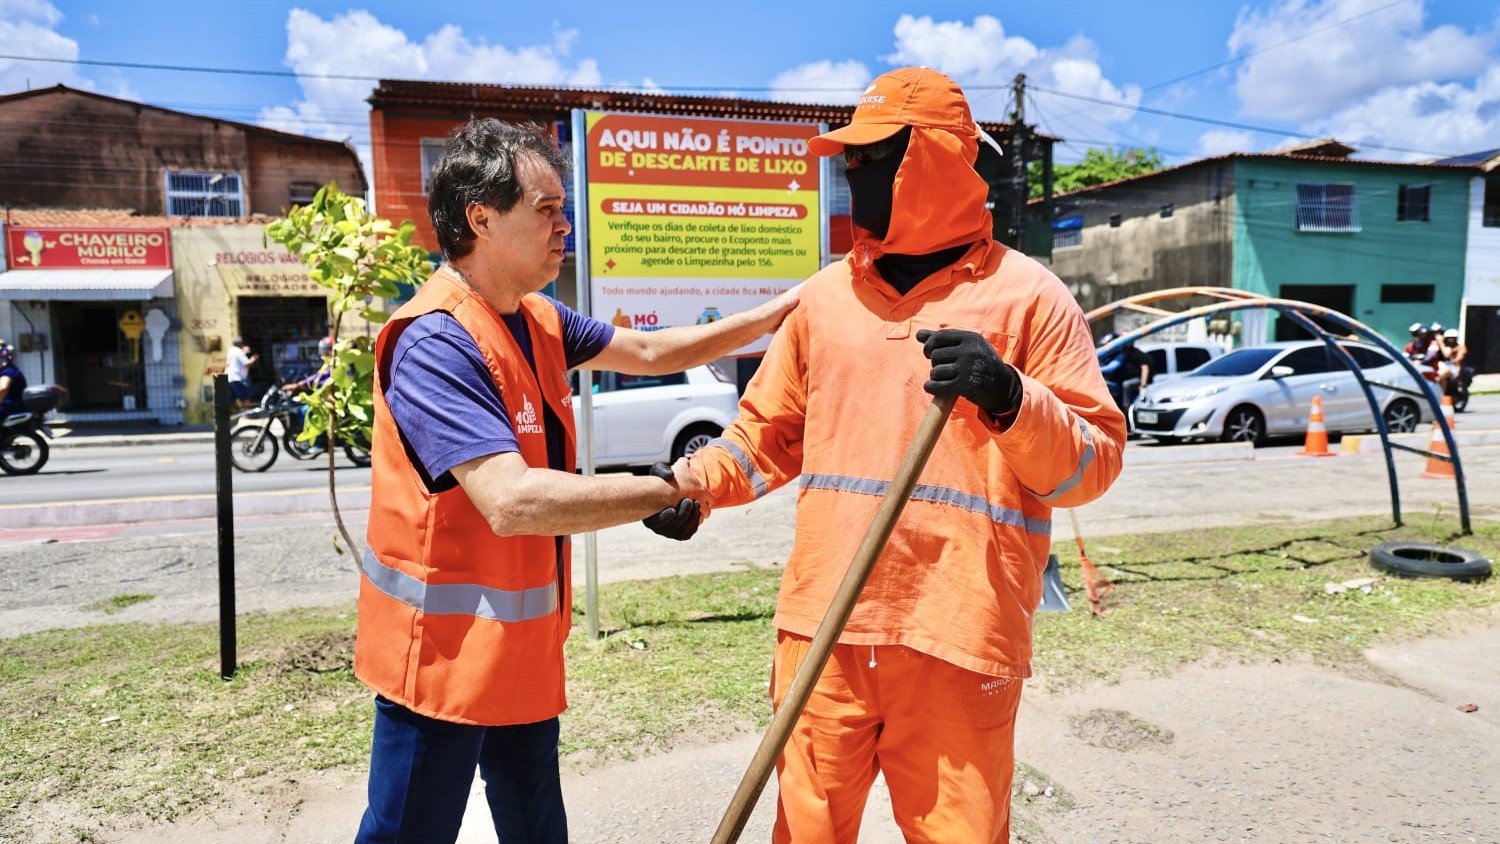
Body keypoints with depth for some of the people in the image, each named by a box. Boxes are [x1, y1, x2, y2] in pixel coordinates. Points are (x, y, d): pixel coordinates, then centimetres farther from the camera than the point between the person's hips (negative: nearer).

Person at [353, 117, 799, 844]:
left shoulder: (539, 321, 3)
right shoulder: (437, 342, -24)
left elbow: (649, 352, 13)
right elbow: (512, 500, -34)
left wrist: (778, 311, 7)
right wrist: (667, 491, -26)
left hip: (523, 648, 8)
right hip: (443, 654, -8)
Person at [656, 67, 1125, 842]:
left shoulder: (1026, 294, 1)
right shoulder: (824, 294, 13)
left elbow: (1093, 464, -1)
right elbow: (772, 434, 18)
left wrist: (1010, 400, -18)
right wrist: (697, 482, 1)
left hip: (959, 632, -3)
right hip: (822, 623, 4)